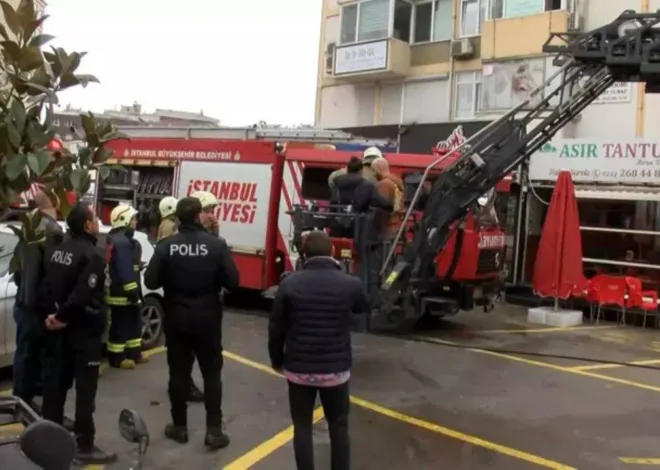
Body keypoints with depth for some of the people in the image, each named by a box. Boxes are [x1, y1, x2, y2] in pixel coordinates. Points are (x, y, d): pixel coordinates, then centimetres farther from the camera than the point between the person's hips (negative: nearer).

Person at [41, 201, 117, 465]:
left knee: (59, 379, 19)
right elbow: (83, 296, -27)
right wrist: (63, 317, -13)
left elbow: (47, 286, 9)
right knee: (85, 386, -3)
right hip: (85, 329, -9)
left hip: (64, 327, 9)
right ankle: (84, 447, 1)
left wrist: (56, 313, 1)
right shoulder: (92, 255, -19)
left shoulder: (60, 250, 9)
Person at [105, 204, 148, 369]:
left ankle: (134, 354, 25)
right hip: (121, 293, -11)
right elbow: (125, 270, -24)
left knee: (133, 323, 17)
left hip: (123, 292, 11)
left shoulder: (122, 240, 18)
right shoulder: (122, 242, -18)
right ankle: (117, 358, 3)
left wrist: (134, 290, 21)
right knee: (120, 326, -4)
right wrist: (132, 290, -23)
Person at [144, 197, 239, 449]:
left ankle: (179, 426, 21)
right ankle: (214, 430, 8)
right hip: (207, 318, -1)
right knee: (212, 374, 8)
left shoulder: (166, 246, -8)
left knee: (178, 372, 12)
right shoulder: (217, 245, -11)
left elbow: (151, 282, -9)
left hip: (176, 318, 1)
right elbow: (232, 281, -12)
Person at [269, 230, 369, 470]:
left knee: (302, 428, 13)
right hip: (336, 369, 0)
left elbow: (276, 328, -4)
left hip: (299, 368, 0)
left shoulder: (290, 283, -10)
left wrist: (277, 360, 13)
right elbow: (365, 308, 14)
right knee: (338, 427, 17)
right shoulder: (351, 284, -9)